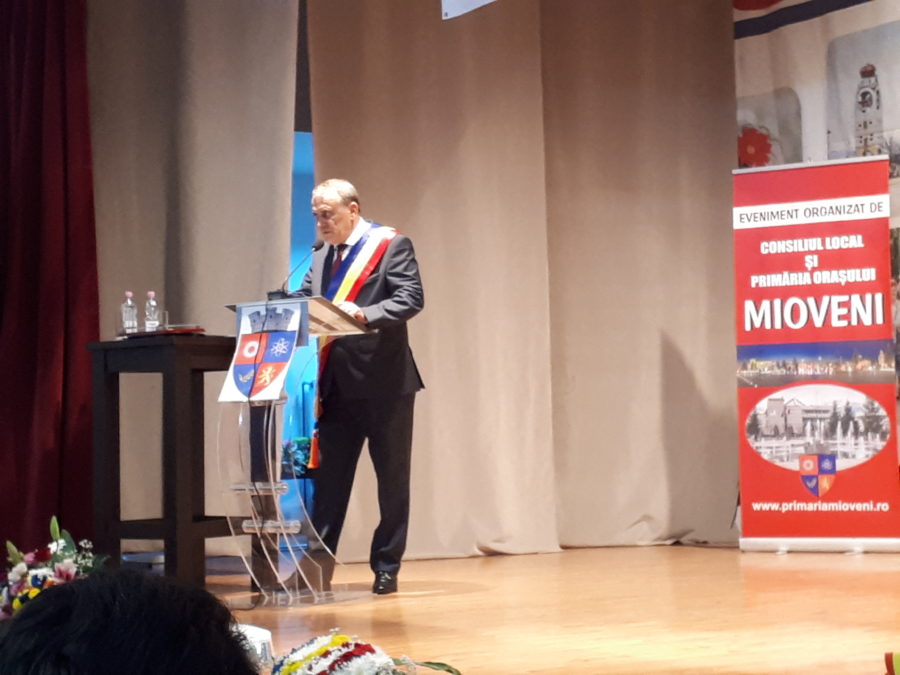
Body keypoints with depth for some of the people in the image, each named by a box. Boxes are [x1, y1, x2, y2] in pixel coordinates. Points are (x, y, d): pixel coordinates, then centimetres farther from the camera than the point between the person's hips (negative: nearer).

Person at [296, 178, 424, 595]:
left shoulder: (392, 245, -6)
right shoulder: (322, 257, 15)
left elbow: (411, 298, -16)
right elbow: (303, 302, 12)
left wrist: (366, 315, -30)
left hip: (384, 382, -6)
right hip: (338, 384, 6)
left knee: (392, 478, 5)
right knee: (328, 475, 5)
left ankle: (386, 568, 13)